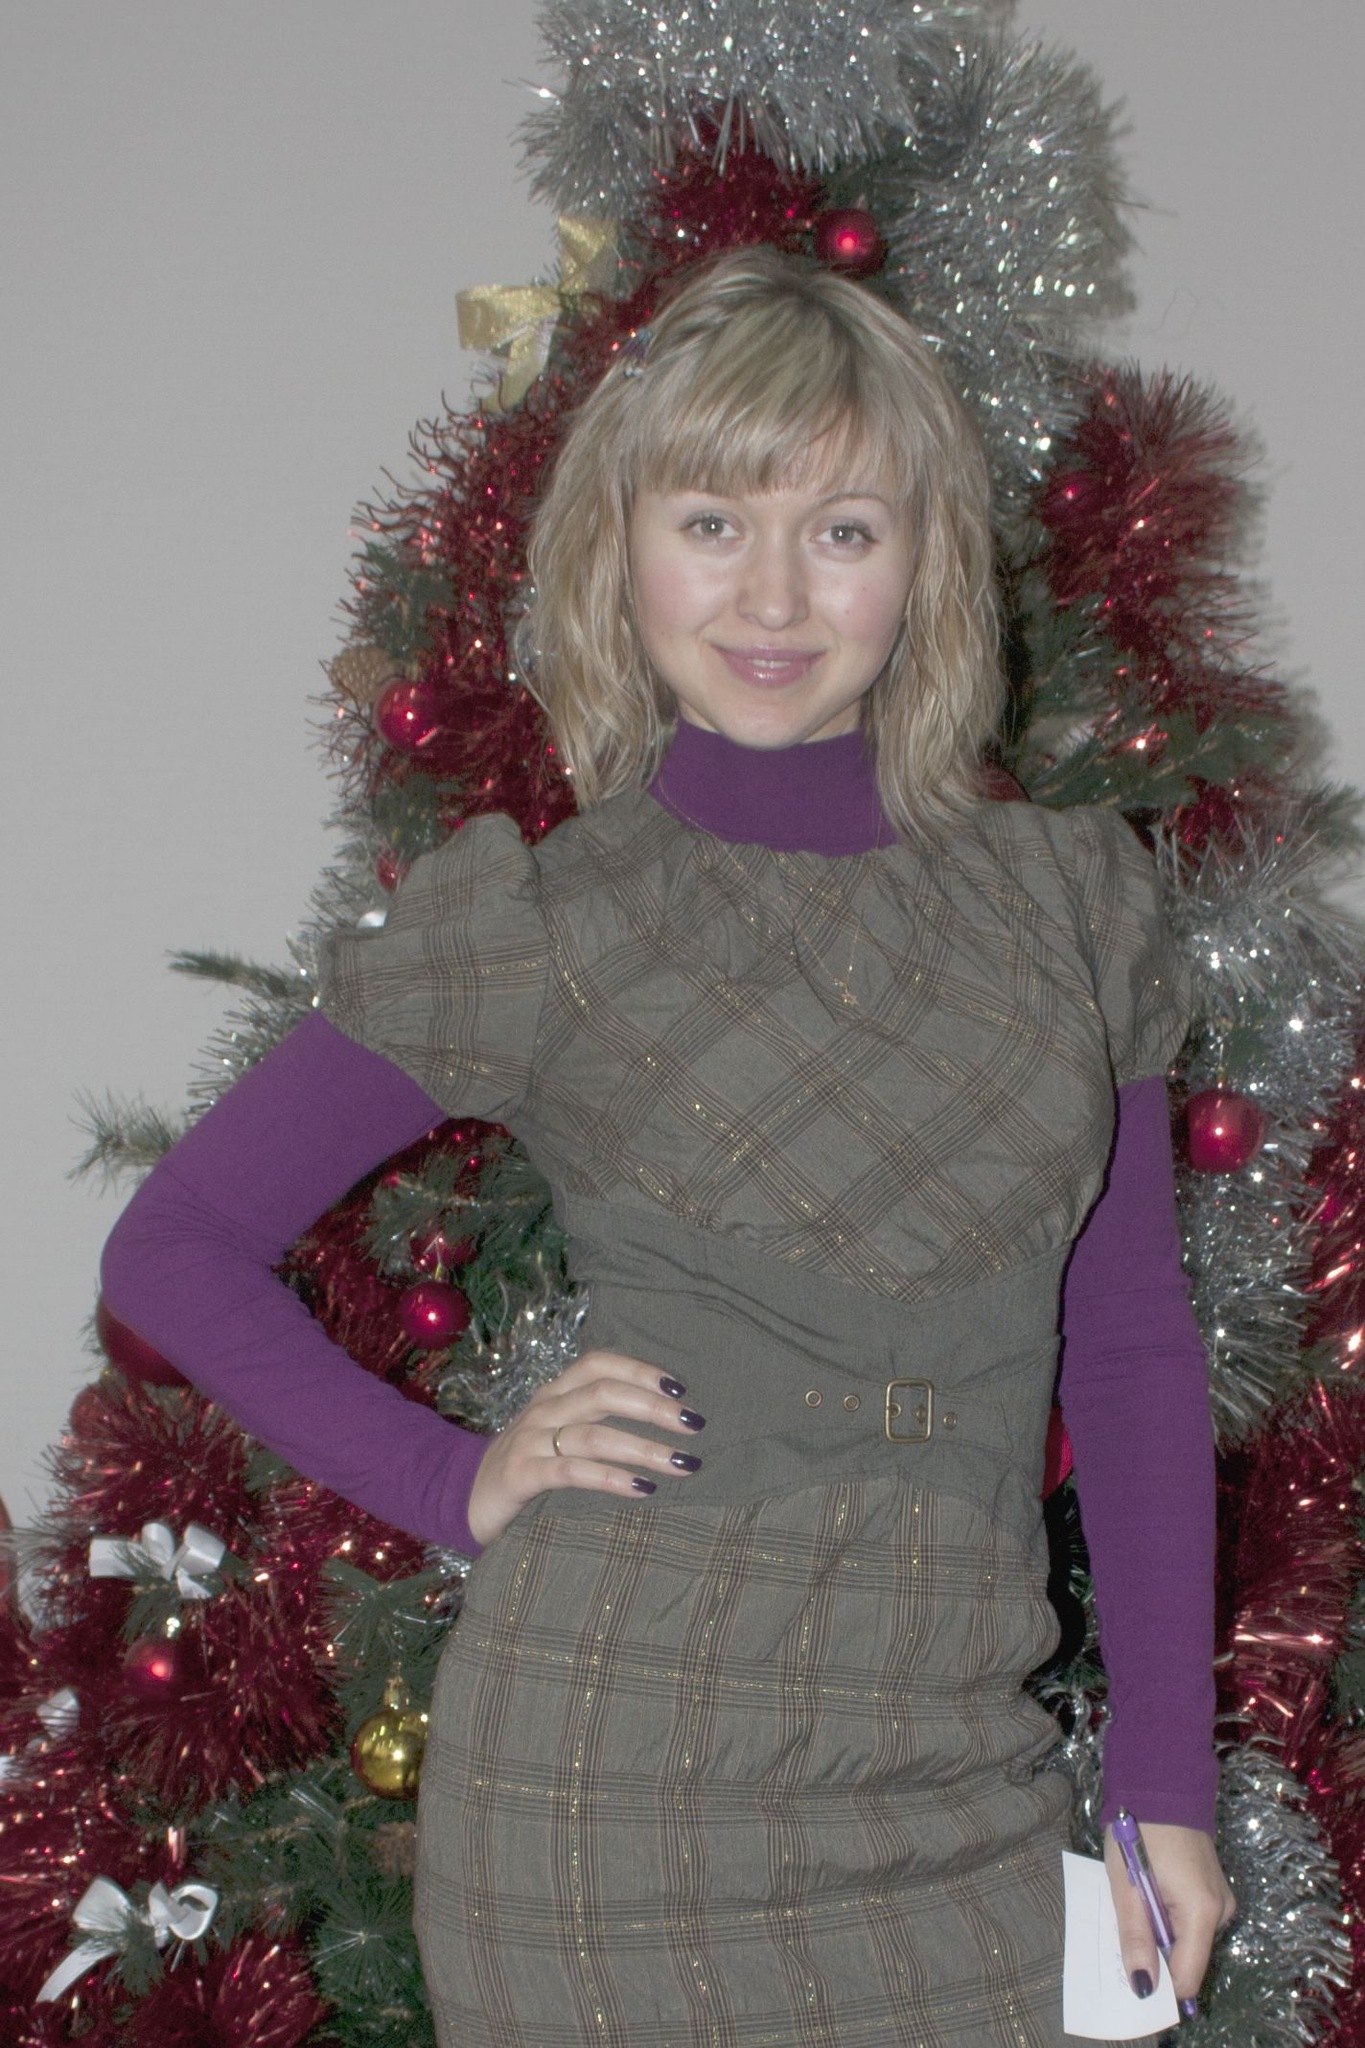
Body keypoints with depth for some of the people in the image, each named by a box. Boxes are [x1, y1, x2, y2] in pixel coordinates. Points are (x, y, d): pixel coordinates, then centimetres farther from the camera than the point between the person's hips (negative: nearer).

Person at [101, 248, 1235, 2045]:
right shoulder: (537, 933, -1)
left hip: (956, 1797, 3)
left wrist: (1167, 1787, 8)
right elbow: (172, 1246, 6)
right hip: (616, 1801, -2)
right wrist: (455, 1483, -4)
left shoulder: (1072, 905, 7)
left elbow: (1135, 1357, 11)